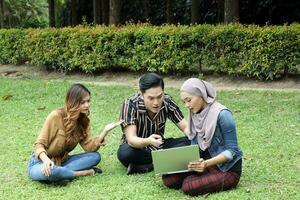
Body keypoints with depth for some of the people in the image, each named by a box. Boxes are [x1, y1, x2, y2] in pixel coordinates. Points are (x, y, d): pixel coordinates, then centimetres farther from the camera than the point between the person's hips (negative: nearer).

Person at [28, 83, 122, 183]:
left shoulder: (83, 121, 1)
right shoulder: (56, 116, -19)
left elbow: (89, 147, -8)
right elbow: (39, 144, -17)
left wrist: (105, 131, -21)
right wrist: (46, 160, -38)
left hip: (61, 161, 6)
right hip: (41, 162, -6)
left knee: (95, 156, -13)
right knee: (49, 171, -41)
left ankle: (62, 173, -23)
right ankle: (87, 172, -19)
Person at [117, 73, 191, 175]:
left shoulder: (167, 102, -13)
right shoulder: (129, 105, -24)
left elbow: (186, 127, -10)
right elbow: (131, 139, -32)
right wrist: (148, 141, -54)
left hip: (158, 146, 4)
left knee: (187, 143, -24)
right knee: (124, 153, -38)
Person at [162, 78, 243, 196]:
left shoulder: (222, 115, -20)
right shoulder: (195, 114, 2)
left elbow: (231, 151, -18)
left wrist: (206, 163, -31)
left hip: (228, 169, -7)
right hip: (206, 163, 7)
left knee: (188, 186, -28)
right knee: (168, 179, -12)